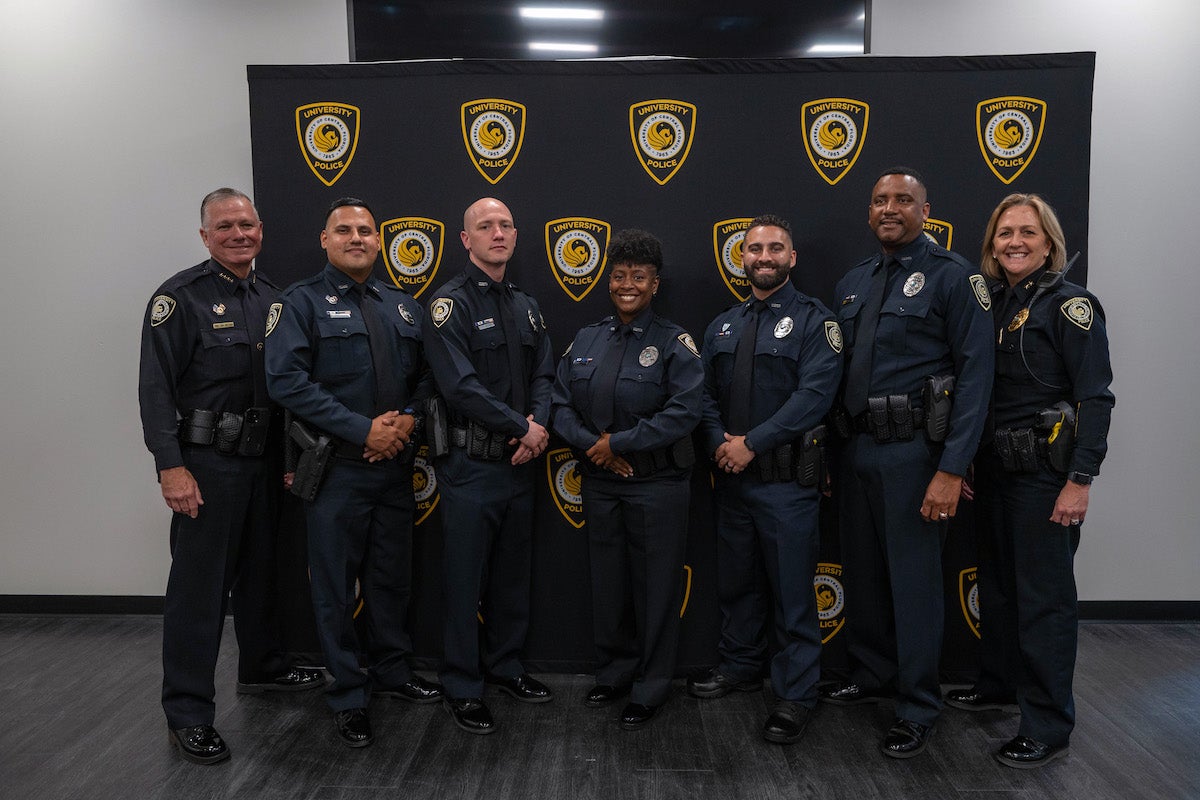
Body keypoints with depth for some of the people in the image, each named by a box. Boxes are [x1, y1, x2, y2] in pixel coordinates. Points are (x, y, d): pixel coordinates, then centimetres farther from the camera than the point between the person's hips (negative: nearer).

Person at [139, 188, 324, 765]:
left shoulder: (271, 298, 10)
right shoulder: (181, 296, -10)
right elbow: (156, 387, -14)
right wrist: (171, 467, -20)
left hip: (263, 458, 7)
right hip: (206, 463, -7)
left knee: (260, 570, 19)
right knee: (199, 585, -2)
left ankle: (262, 667, 38)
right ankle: (187, 714, 8)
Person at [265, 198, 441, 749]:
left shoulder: (403, 307, 13)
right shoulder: (303, 301, -4)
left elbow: (427, 375, 13)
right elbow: (287, 381, -16)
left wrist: (409, 418, -9)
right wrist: (363, 430, -18)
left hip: (396, 463, 5)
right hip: (337, 468, -5)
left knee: (393, 577, 16)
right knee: (336, 585, 4)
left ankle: (393, 672, 35)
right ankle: (348, 696, 19)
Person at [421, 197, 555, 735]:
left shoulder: (526, 306, 13)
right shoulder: (451, 302, -10)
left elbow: (542, 375, 11)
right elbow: (460, 385, -19)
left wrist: (538, 424, -9)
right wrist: (522, 427, -15)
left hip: (520, 462, 7)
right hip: (471, 464, -7)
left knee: (514, 573, 17)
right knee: (465, 580, 2)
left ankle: (505, 667, 33)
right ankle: (461, 688, 15)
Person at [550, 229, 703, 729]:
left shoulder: (674, 344, -6)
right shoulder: (586, 341, 9)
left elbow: (684, 411, -17)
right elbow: (560, 404, 6)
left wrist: (618, 442, -17)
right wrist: (590, 445, -12)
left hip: (657, 486, -4)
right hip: (600, 484, 5)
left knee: (655, 588, 4)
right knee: (607, 583, 14)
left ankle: (650, 689, 20)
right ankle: (613, 674, 32)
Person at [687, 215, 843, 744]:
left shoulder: (813, 320, -4)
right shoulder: (723, 326, 15)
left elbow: (814, 394, -16)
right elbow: (706, 394, 11)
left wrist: (751, 443, -18)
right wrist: (720, 443, -8)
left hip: (786, 479, -6)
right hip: (731, 477, 6)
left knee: (792, 590, 0)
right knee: (736, 580, 17)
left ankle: (795, 696, 12)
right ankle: (740, 666, 34)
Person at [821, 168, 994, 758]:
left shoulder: (953, 276, -7)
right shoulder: (852, 284, 13)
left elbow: (975, 373, -12)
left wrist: (952, 470, -18)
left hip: (913, 451, -6)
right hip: (856, 448, 6)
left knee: (913, 578, 1)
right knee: (862, 571, 16)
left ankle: (917, 708, 16)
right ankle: (871, 675, 35)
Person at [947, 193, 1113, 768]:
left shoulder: (1070, 305, -8)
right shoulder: (993, 304, 11)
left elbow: (1095, 398, -13)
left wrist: (1081, 479, -19)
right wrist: (967, 462, 12)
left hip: (1045, 471, -7)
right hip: (995, 465, 7)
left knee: (1044, 596, -2)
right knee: (996, 580, 18)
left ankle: (1048, 726, 9)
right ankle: (998, 682, 35)